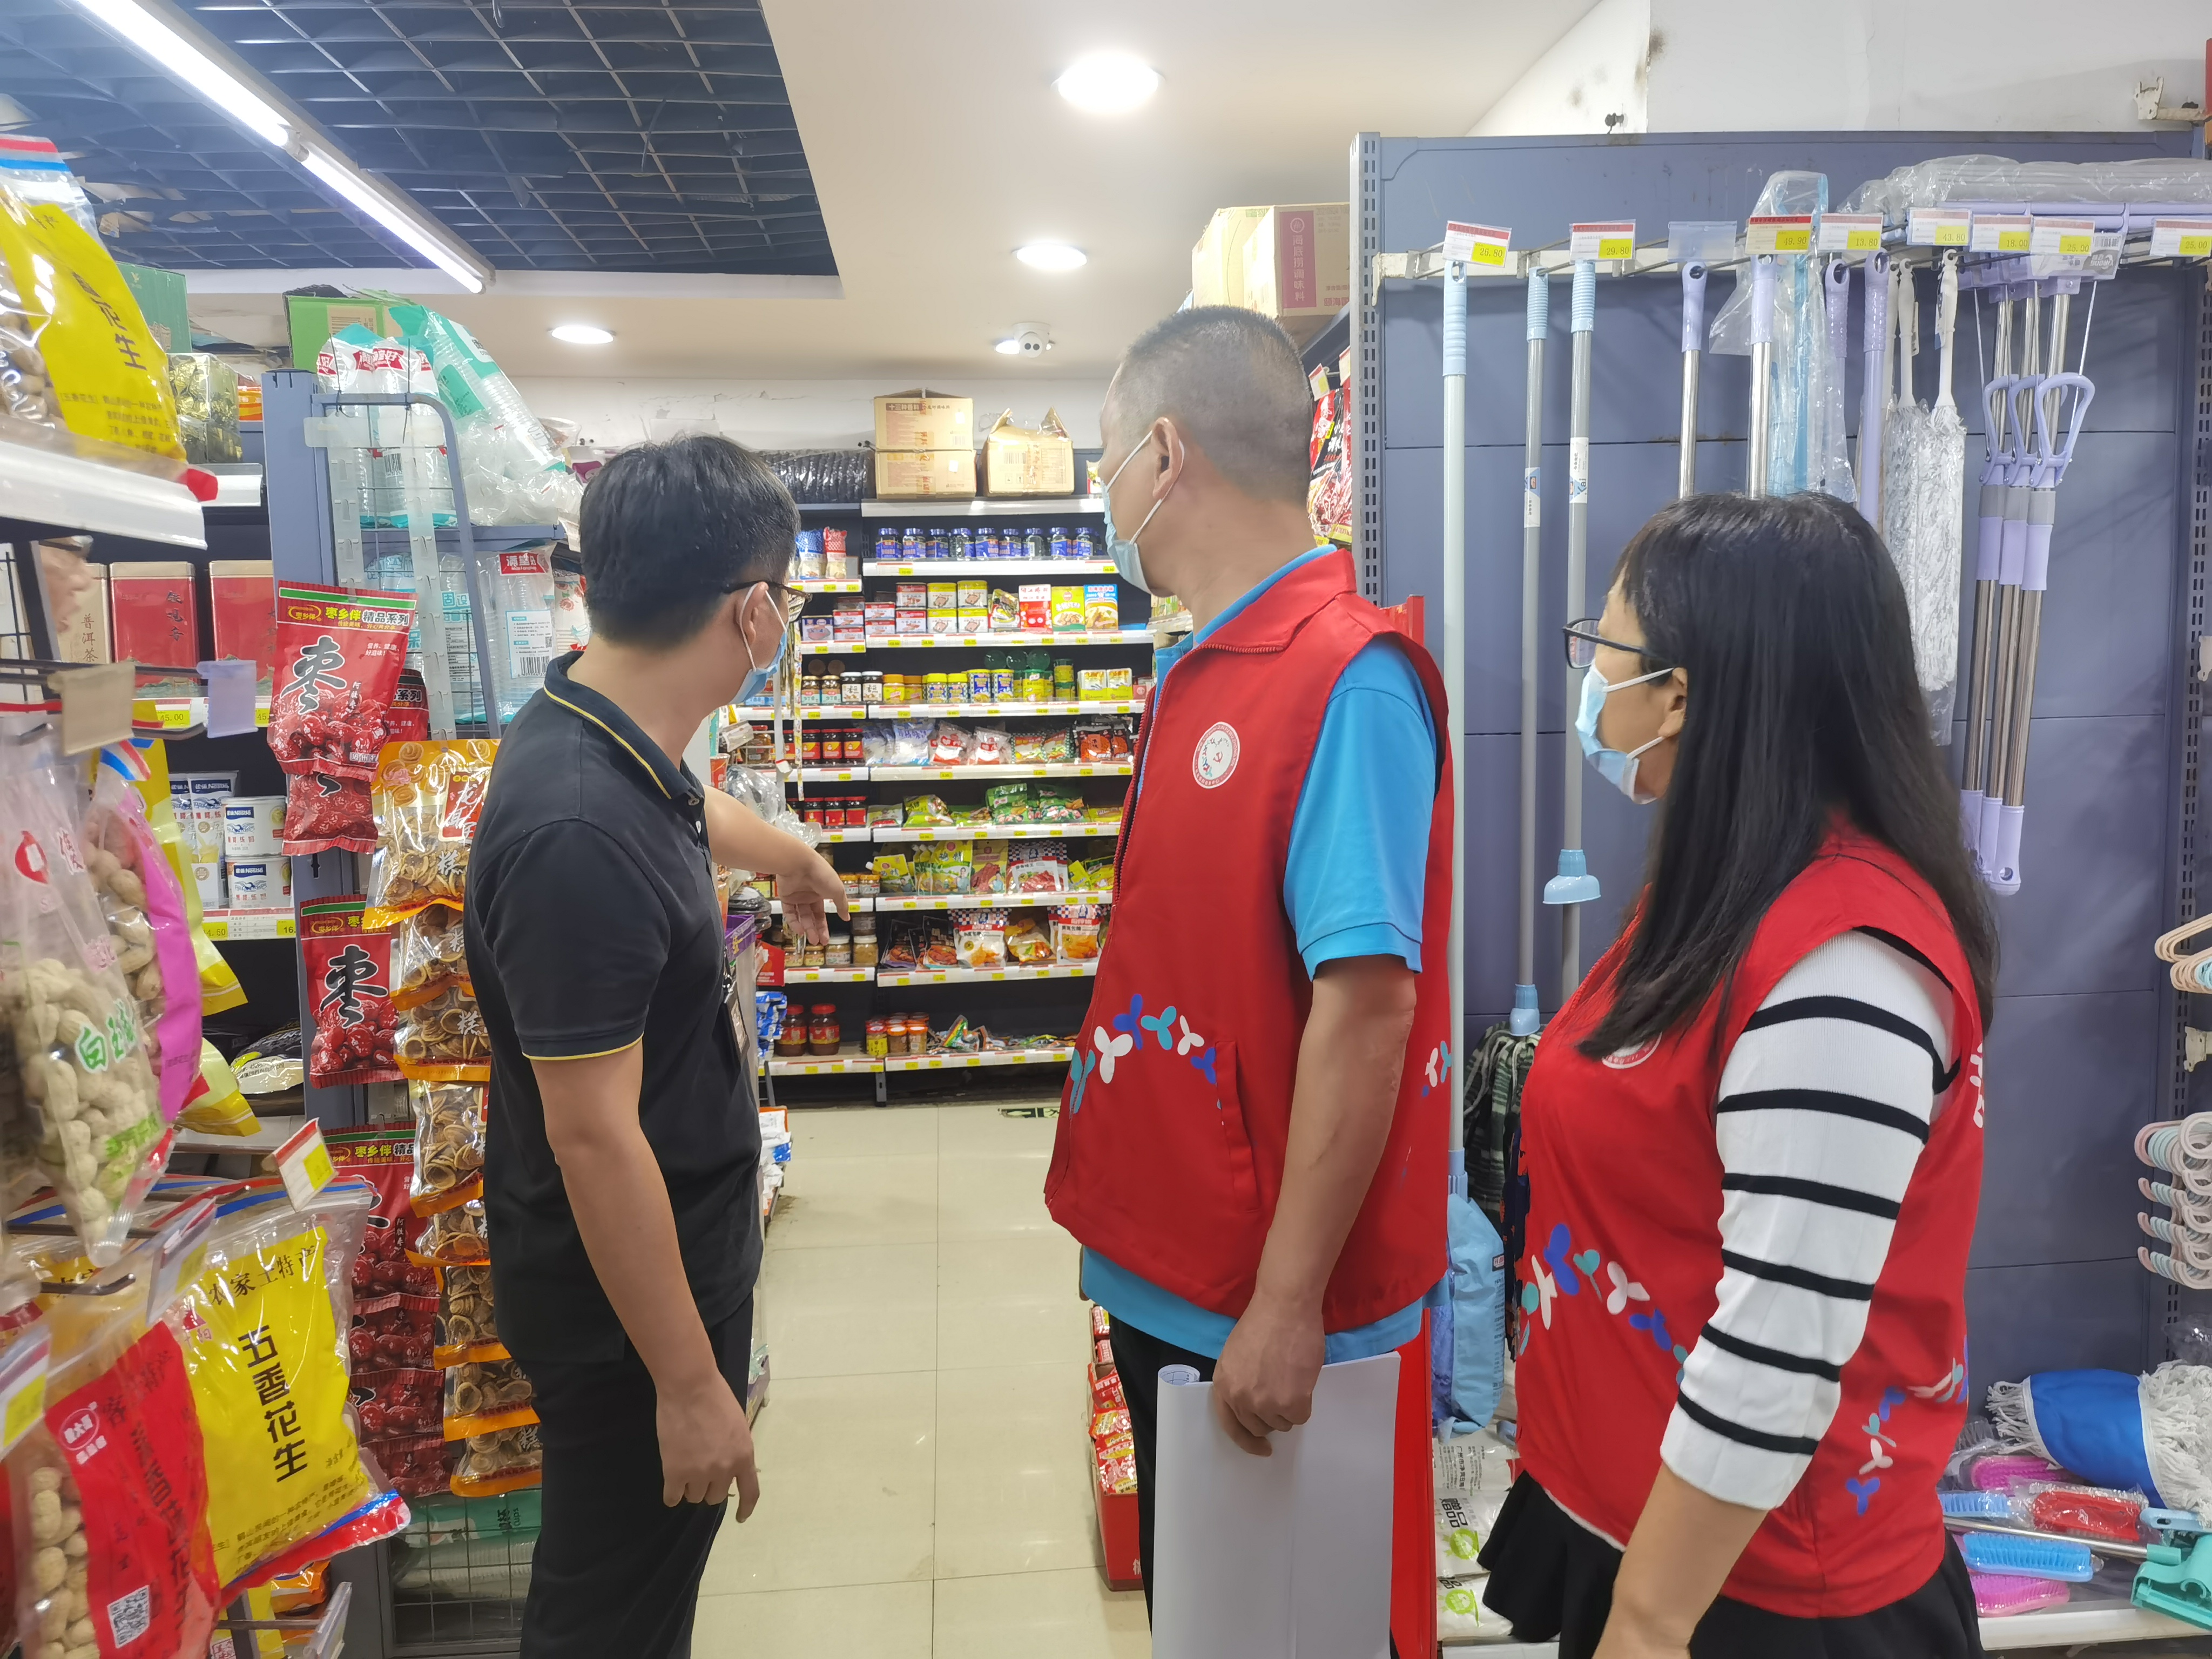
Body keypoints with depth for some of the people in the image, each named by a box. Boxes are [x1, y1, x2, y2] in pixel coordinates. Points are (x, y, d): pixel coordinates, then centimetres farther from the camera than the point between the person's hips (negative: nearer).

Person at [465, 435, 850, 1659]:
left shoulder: (598, 731, 0)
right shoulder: (580, 834, -32)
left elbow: (683, 810, 24)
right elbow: (593, 1136, -29)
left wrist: (788, 854, 45)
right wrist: (690, 1385, -20)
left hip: (678, 1238, 9)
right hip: (627, 1287, -9)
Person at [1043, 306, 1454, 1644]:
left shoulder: (1348, 681, -22)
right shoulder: (1196, 670, 7)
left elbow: (1366, 1003, -26)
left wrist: (1288, 1306, -22)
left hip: (1267, 1306, -8)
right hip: (1167, 1264, 8)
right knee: (1184, 1587, 26)